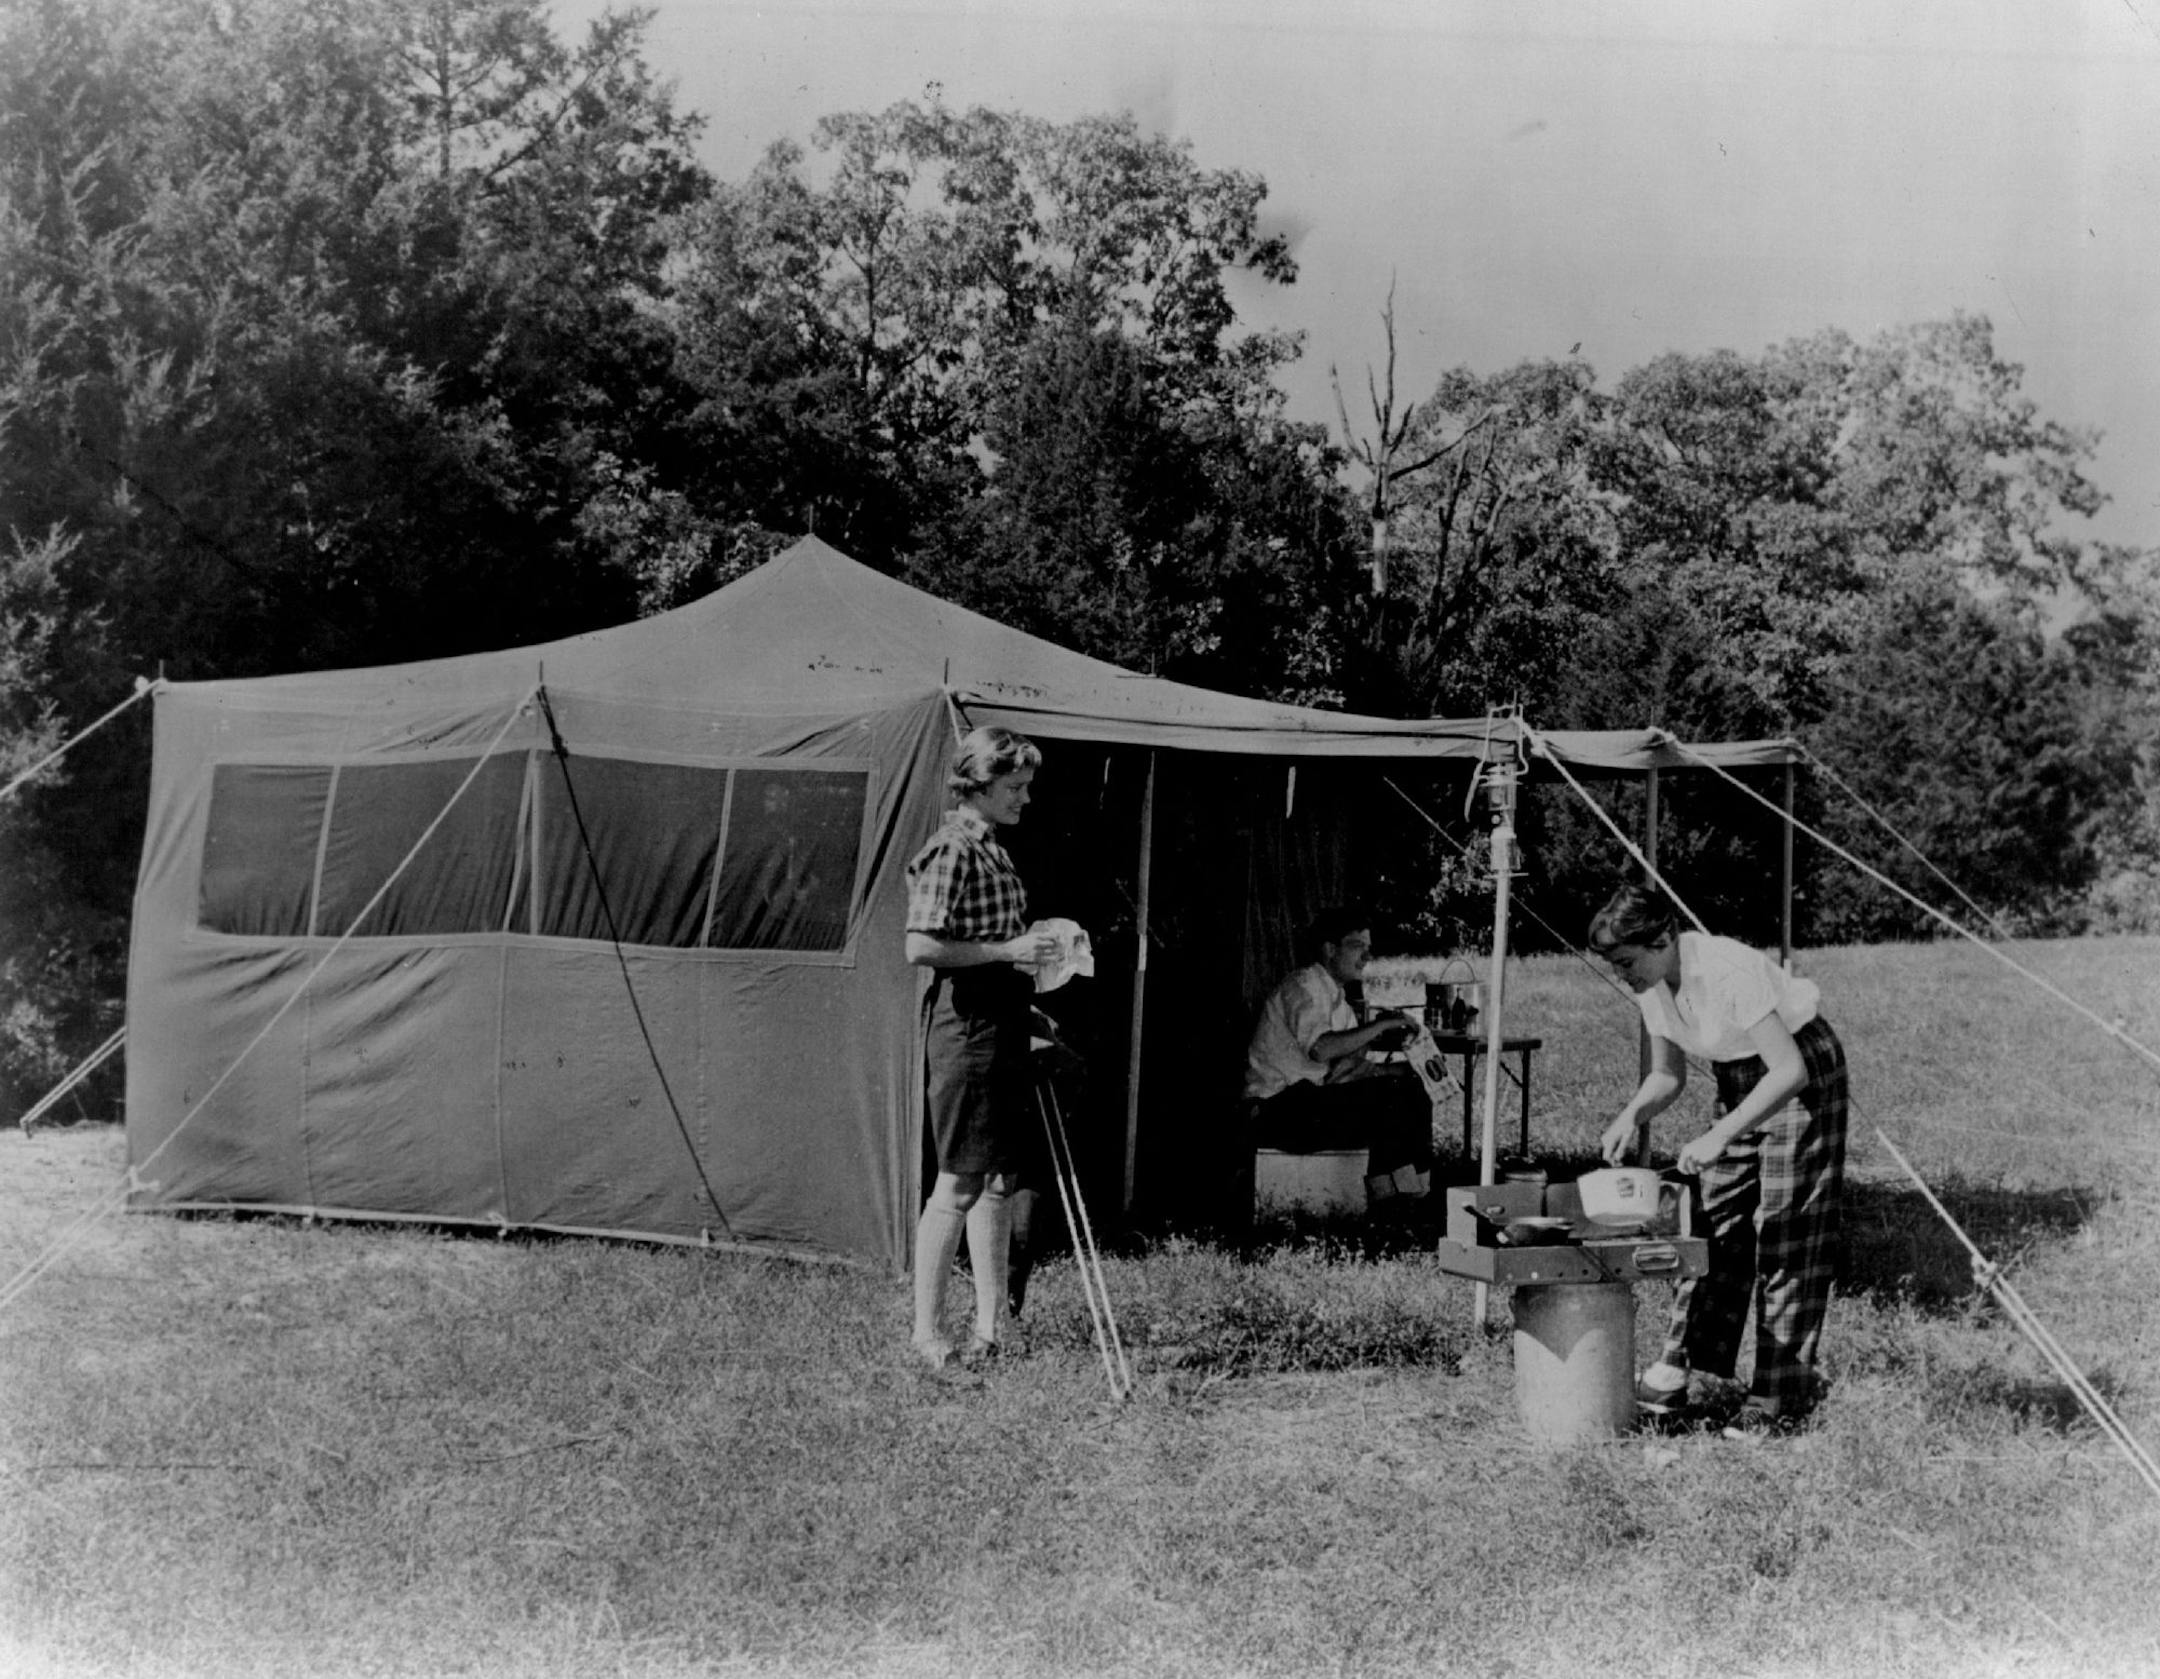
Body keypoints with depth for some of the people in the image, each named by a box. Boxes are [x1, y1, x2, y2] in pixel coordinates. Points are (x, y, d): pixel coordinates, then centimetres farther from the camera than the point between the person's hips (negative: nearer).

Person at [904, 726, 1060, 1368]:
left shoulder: (994, 851, 16)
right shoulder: (952, 852, -14)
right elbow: (921, 948, -21)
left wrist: (1034, 954, 11)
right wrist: (1009, 951, -19)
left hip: (1003, 1023, 10)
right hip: (966, 1024, -10)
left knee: (998, 1180, 11)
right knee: (959, 1183, -5)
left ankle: (989, 1328, 17)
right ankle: (927, 1331, 4)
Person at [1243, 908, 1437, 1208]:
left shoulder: (1338, 997, 20)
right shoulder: (1304, 987, -10)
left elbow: (1349, 1066, 13)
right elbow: (1320, 1048, -28)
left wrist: (1401, 1070, -4)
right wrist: (1380, 1025, -21)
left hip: (1312, 1102, 9)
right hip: (1279, 1109, -9)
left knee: (1410, 1091, -2)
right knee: (1388, 1097, -22)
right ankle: (1386, 1190, -14)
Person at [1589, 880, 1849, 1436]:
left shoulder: (1727, 972, -32)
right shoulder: (1651, 984, -8)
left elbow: (1790, 1071, -33)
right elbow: (1668, 1076, 5)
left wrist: (1719, 1135, -38)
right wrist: (1632, 1116, -15)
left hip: (1802, 1072, -8)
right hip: (1739, 1080, 8)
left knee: (1786, 1231, -7)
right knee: (1715, 1218, 4)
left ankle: (1780, 1401, -2)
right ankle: (1677, 1372, 6)